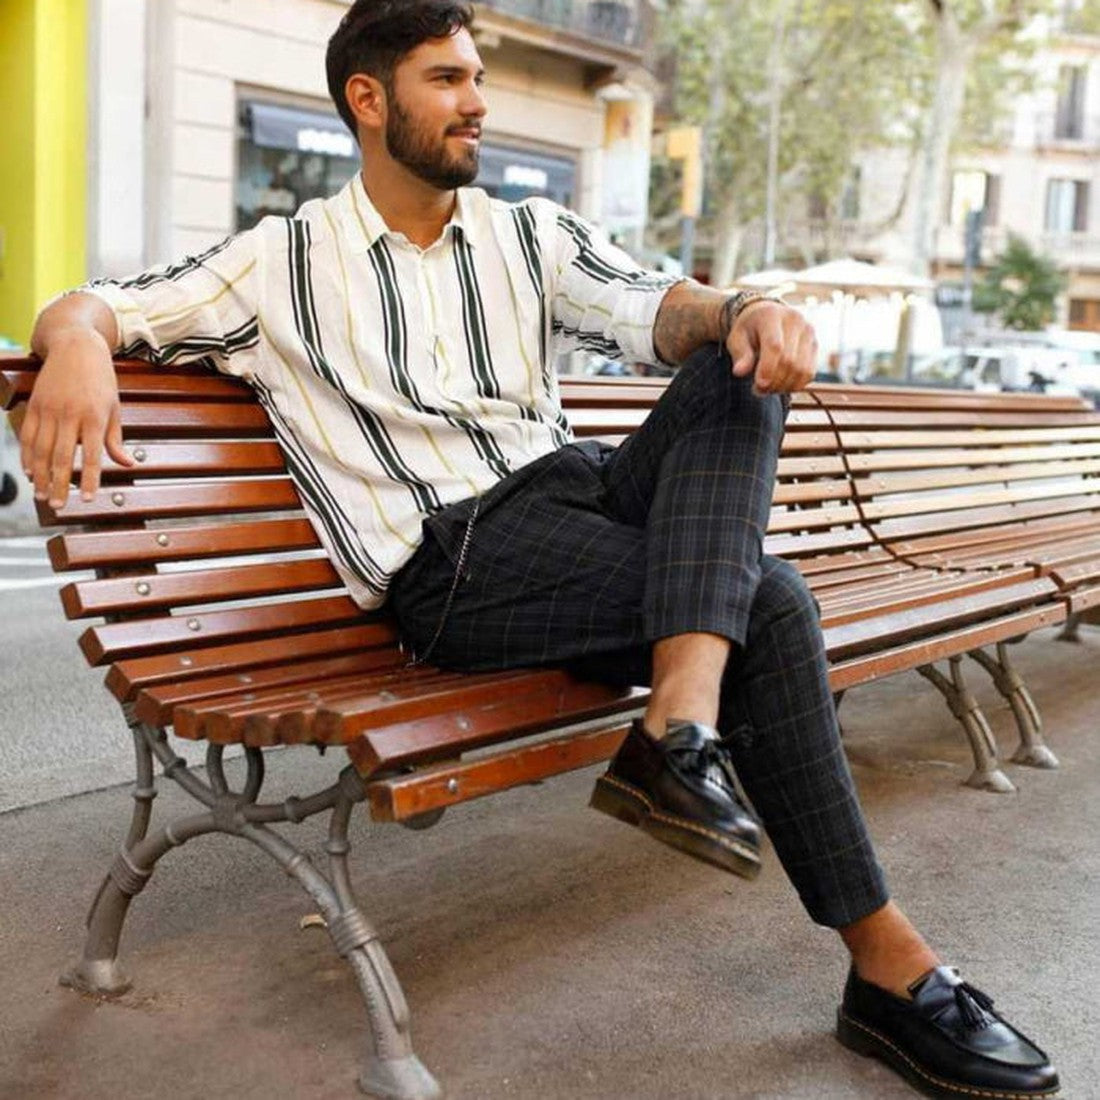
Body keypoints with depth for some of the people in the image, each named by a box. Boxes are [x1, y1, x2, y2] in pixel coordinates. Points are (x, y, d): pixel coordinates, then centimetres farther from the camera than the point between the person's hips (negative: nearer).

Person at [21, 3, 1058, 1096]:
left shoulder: (533, 236, 18)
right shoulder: (284, 260, 10)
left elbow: (655, 310, 1)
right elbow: (98, 305, 7)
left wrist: (743, 309, -24)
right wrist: (77, 343, -21)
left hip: (579, 493, 5)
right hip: (453, 564, -4)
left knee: (742, 373, -21)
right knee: (765, 603, -22)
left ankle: (679, 728, -37)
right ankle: (888, 965, -13)